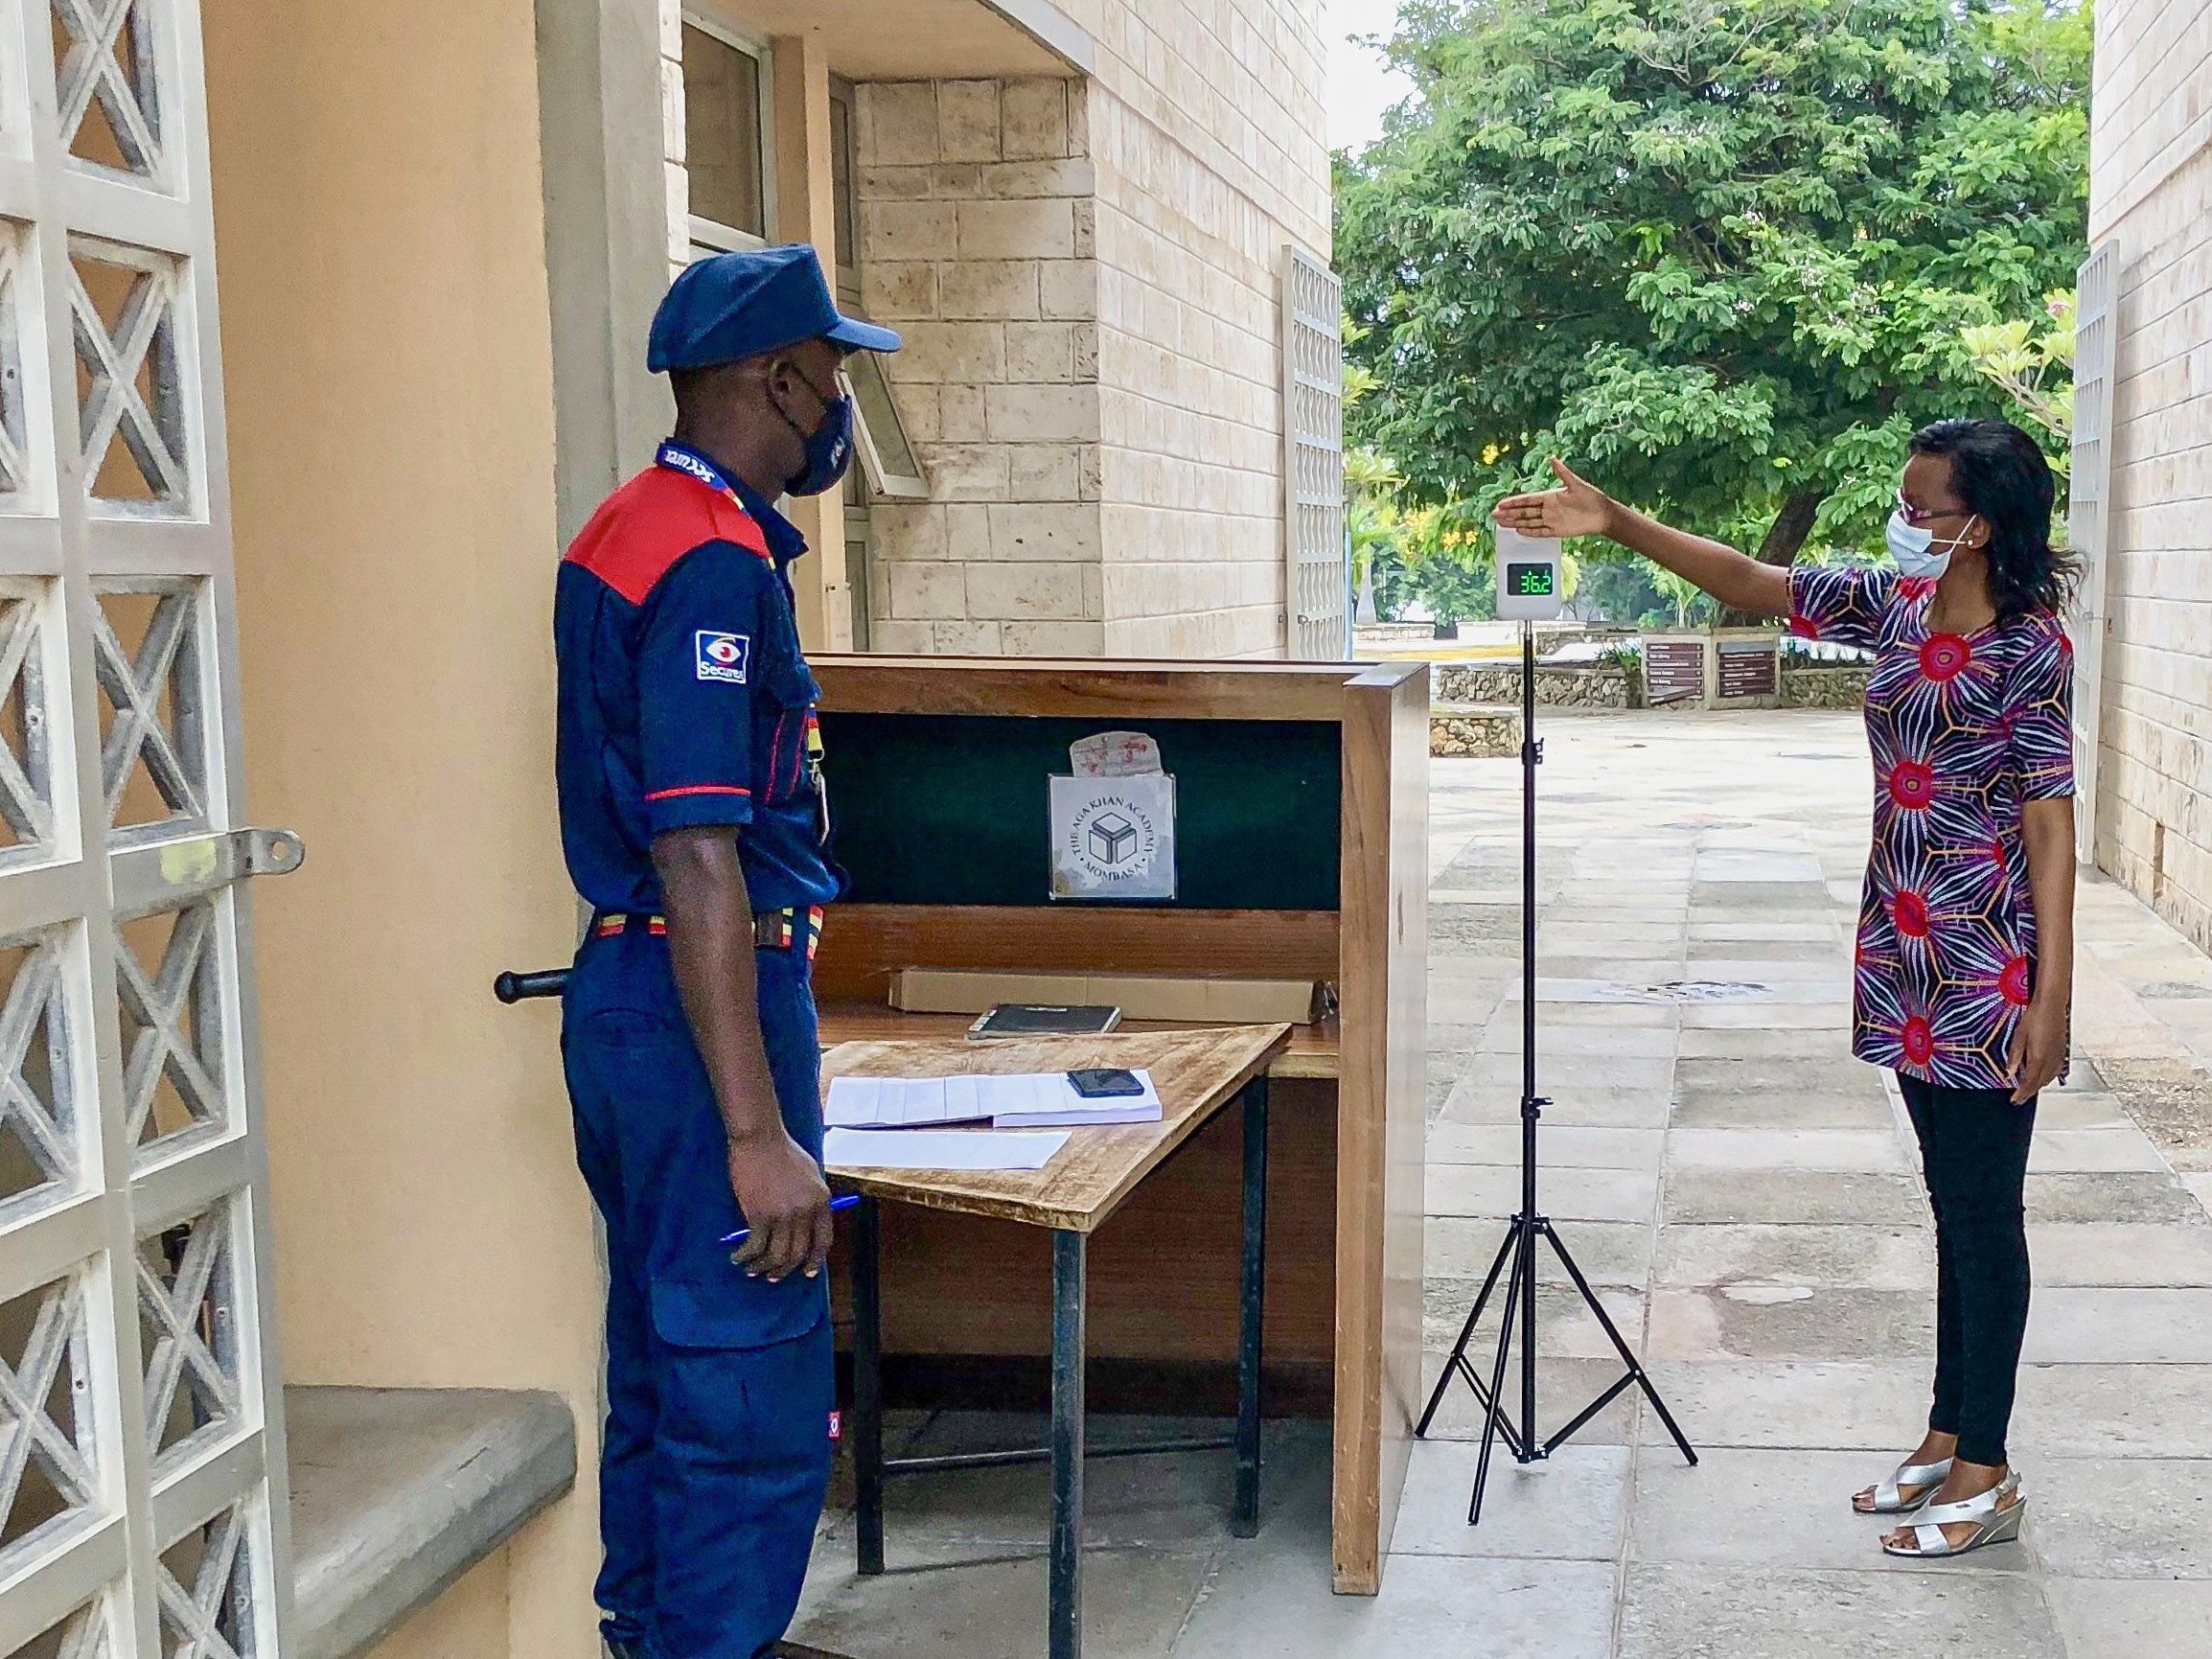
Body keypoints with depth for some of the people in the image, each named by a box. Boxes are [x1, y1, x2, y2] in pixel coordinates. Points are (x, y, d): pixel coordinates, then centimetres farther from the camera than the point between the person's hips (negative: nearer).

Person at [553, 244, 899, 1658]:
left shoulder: (632, 532, 13)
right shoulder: (715, 561, -19)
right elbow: (696, 860, -25)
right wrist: (758, 1133, -27)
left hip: (630, 996, 11)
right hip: (705, 1011, -11)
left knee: (668, 1365, 20)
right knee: (754, 1401, -4)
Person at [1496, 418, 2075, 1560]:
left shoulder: (2031, 650, -15)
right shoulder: (1893, 604, 5)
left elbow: (2051, 827, -16)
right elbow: (1746, 582, 10)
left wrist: (2051, 997, -19)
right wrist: (1614, 522, 0)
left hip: (1987, 971, -7)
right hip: (1908, 957, 7)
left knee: (1983, 1211, 1)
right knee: (1951, 1201, 16)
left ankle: (1985, 1477, 12)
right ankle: (1948, 1437, 27)